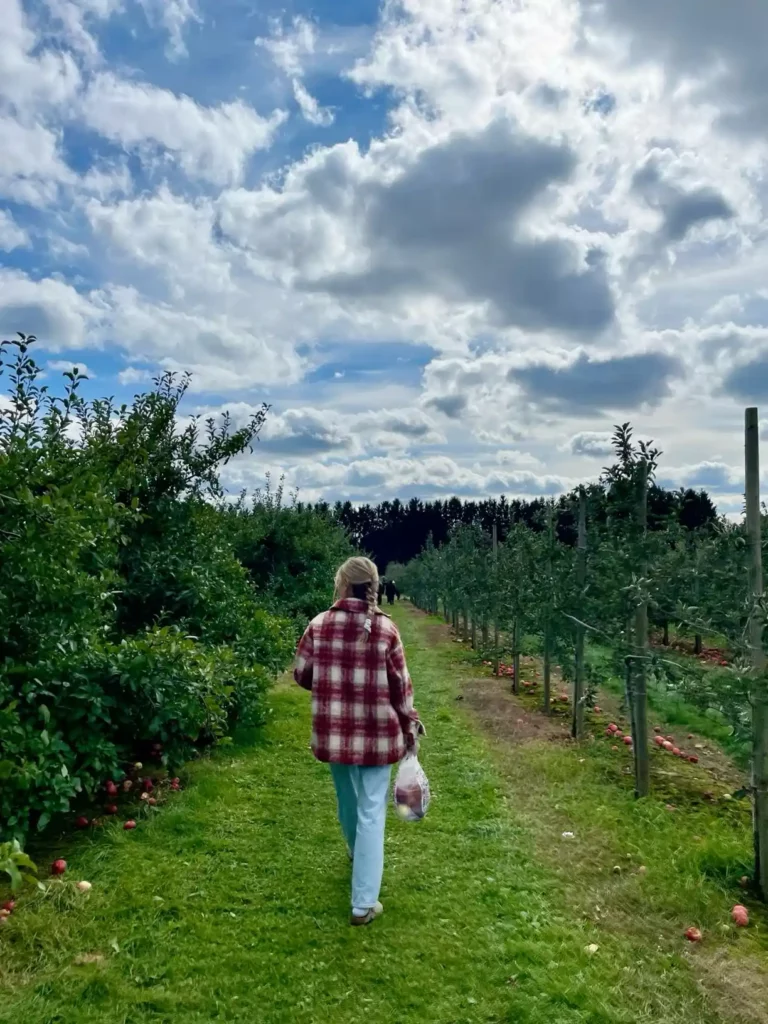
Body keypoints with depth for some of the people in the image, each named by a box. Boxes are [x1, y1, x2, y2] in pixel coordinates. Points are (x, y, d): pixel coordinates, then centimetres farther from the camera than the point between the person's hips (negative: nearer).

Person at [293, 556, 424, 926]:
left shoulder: (319, 625, -8)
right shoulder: (386, 629, -11)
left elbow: (302, 675, 2)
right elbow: (400, 686, -5)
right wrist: (411, 728, 8)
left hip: (333, 732, 3)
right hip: (376, 734, -2)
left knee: (348, 800, 25)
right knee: (371, 812, 6)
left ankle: (358, 856, 51)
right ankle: (364, 902, 6)